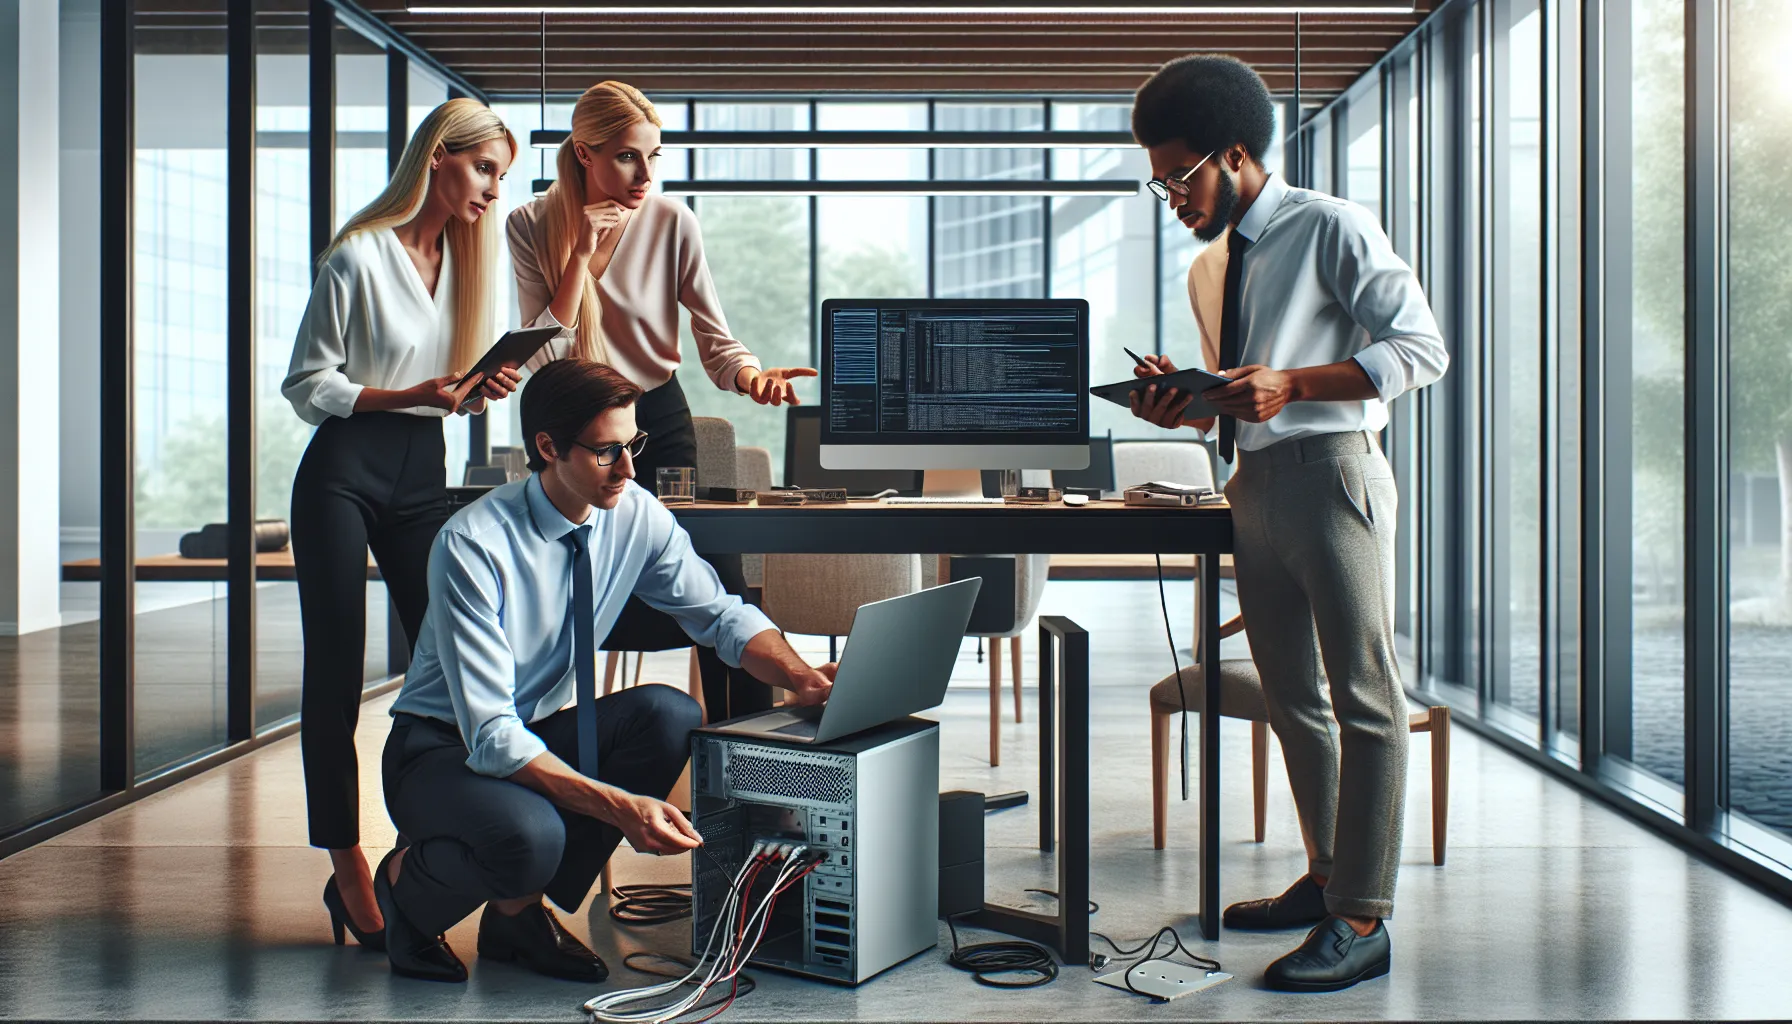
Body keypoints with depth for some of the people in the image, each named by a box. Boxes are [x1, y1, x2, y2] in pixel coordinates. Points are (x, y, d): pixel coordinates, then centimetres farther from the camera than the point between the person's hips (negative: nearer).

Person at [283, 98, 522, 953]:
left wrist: (479, 389, -3)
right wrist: (410, 394, -18)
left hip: (423, 473, 6)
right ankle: (349, 873, 8)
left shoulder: (467, 256, 12)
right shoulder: (359, 256, -8)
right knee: (335, 672, 0)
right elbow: (306, 384, -7)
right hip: (343, 472, -6)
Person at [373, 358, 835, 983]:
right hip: (443, 750, -6)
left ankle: (519, 910, -7)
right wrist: (620, 806, -40)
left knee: (669, 714, -22)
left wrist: (802, 678, -20)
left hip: (536, 737, 6)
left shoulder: (637, 516, -10)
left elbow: (720, 615, 0)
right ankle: (407, 885, 1)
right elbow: (490, 733, -30)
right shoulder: (473, 545, -26)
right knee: (530, 834, -37)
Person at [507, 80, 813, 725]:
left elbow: (715, 339, -8)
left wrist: (752, 376, -30)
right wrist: (582, 252, -18)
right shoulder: (533, 226, -5)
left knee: (719, 586, -11)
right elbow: (543, 353, -12)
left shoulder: (672, 223, -6)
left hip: (660, 418, 0)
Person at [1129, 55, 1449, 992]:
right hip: (1254, 483, 9)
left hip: (1330, 471, -8)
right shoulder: (1208, 268, 17)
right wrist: (1187, 406, 0)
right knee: (1292, 696, 14)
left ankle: (1362, 921, -1)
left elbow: (1422, 347, -12)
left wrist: (1291, 384, -22)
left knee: (1364, 694, -5)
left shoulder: (1331, 229, -5)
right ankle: (1326, 876, 28)